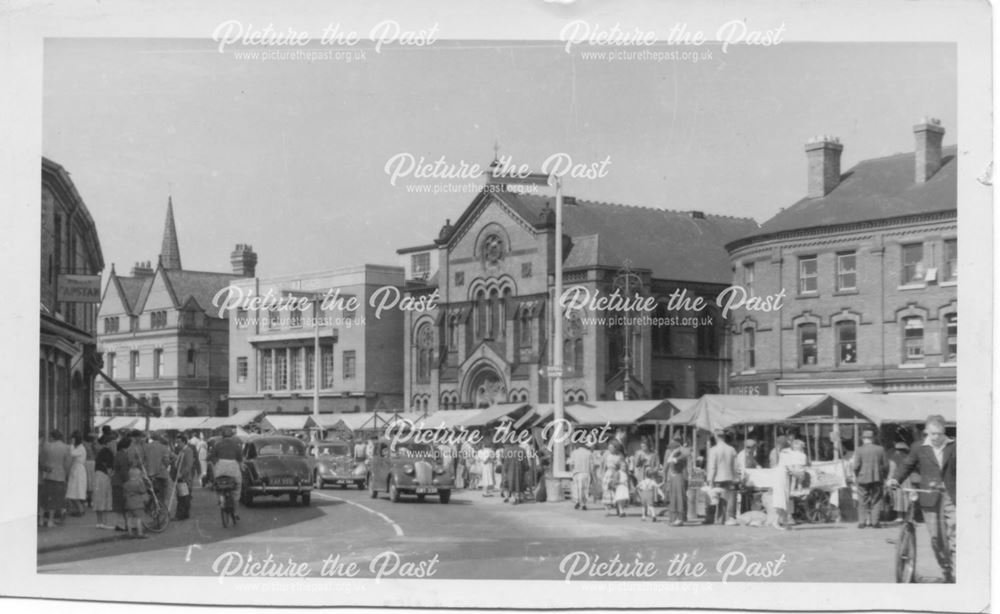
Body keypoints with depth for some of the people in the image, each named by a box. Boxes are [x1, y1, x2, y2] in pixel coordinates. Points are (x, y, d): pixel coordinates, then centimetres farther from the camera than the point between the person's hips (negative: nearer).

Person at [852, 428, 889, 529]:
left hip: (863, 479, -1)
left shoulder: (860, 450, -7)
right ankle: (875, 521, 3)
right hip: (877, 479, 1)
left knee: (863, 501, 6)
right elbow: (886, 465, 2)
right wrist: (884, 476, 15)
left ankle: (862, 521, 2)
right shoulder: (880, 449, 0)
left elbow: (856, 465, -11)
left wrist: (855, 475, 6)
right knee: (876, 500, 8)